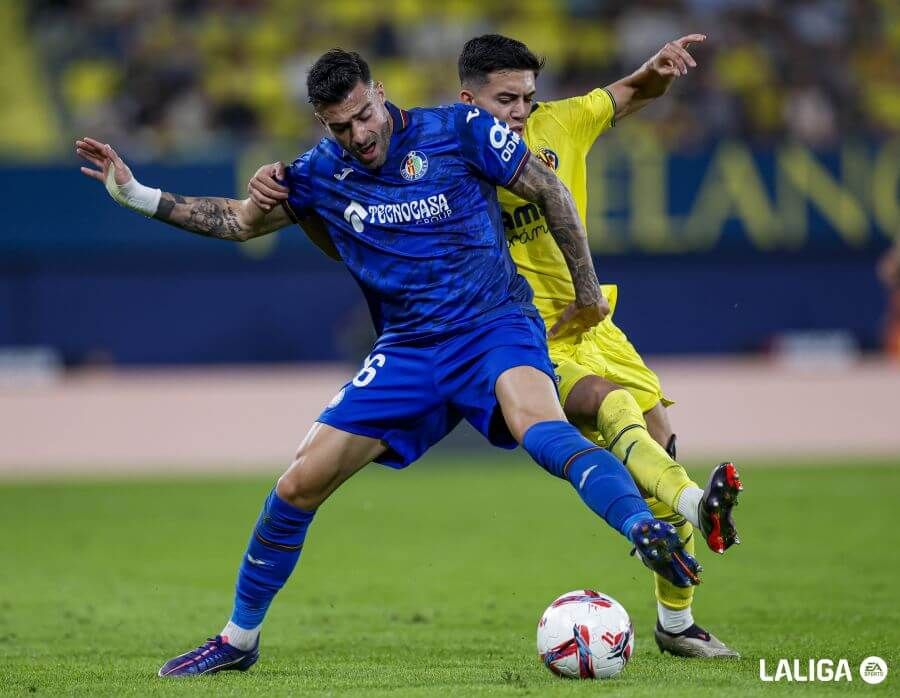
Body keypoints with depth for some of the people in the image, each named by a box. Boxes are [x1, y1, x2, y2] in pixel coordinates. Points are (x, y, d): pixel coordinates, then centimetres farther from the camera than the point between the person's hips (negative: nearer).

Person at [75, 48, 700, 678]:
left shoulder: (459, 131, -8)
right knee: (301, 482, -2)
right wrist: (138, 195, 9)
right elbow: (241, 221, 18)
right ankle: (238, 639, 15)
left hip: (496, 325, -4)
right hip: (408, 351, 4)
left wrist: (588, 291, 4)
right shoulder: (322, 173, 4)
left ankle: (648, 532, -55)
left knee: (537, 424, -39)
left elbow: (550, 193, 1)